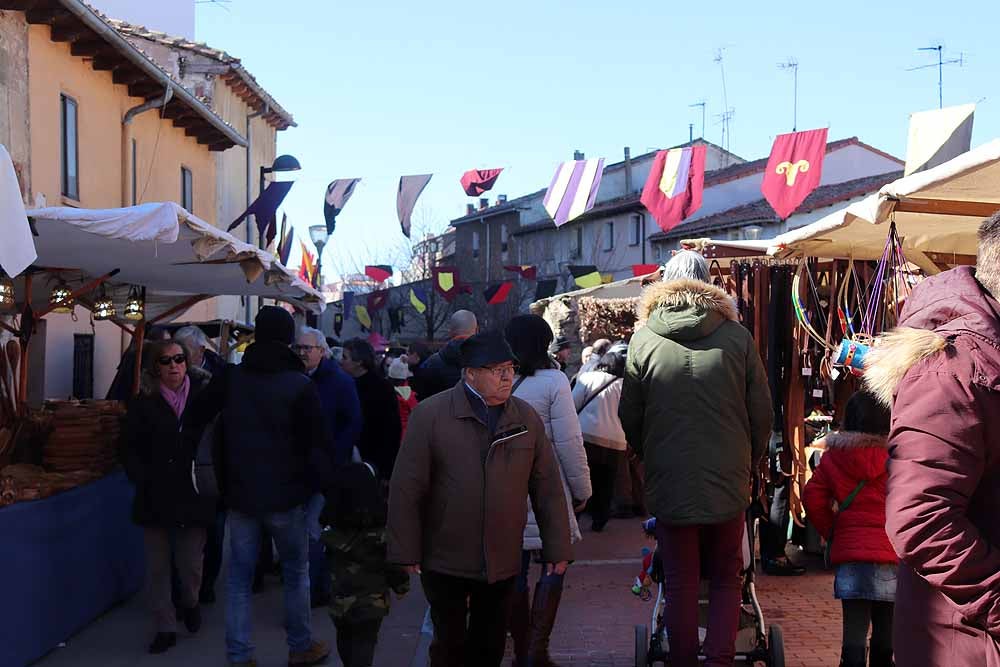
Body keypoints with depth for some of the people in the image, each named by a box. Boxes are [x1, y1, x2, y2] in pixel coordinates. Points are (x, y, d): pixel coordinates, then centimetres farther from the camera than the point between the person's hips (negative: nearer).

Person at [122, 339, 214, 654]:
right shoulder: (144, 403, 3)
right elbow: (130, 448, 4)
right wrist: (143, 481, -9)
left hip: (193, 495, -1)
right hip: (155, 496, 1)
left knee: (191, 563, 4)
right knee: (157, 565, 4)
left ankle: (190, 604, 35)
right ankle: (165, 627, 16)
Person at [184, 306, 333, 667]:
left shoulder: (229, 378, 1)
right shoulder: (301, 385, -9)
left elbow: (193, 422, 9)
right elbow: (318, 443, -8)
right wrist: (325, 484, 4)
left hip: (240, 492, 3)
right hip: (285, 495, -3)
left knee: (239, 576, 8)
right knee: (296, 572, 11)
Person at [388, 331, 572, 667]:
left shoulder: (527, 418, 2)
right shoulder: (430, 414, -8)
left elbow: (548, 487, 5)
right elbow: (406, 488, -7)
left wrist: (557, 549, 4)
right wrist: (407, 552, -8)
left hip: (502, 563, 3)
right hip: (445, 561, -3)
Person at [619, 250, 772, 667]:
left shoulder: (643, 339, -4)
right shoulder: (736, 335, -4)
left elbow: (629, 417, 3)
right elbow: (762, 412, 1)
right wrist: (749, 462, 17)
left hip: (669, 484, 0)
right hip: (728, 483, 1)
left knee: (680, 584, 10)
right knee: (726, 579, 14)